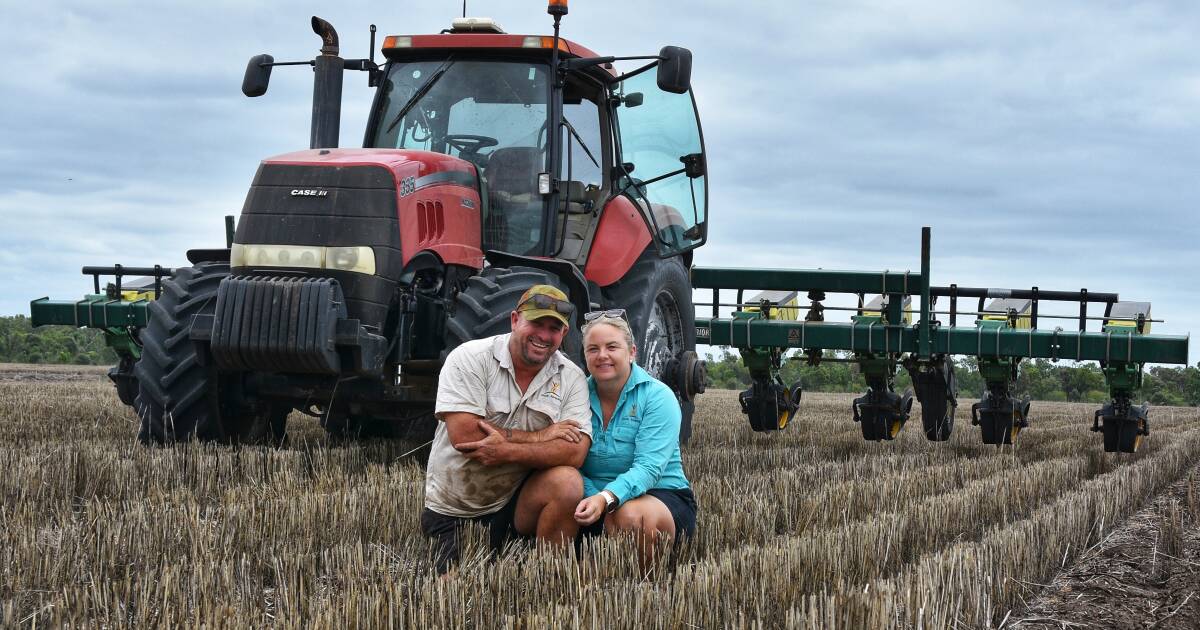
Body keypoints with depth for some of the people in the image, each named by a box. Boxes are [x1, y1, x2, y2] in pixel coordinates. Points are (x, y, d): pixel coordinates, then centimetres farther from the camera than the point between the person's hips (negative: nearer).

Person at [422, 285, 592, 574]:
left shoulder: (571, 378, -3)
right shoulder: (470, 358, -11)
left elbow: (575, 452, -15)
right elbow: (463, 436, -21)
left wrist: (506, 451, -26)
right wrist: (539, 437, -17)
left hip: (515, 503, 2)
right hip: (452, 513, -2)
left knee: (567, 483, -27)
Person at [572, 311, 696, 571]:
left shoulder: (658, 396, -9)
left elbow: (649, 467, -22)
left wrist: (606, 498, -39)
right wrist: (594, 499, -25)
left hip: (661, 495, -3)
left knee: (631, 515, -36)